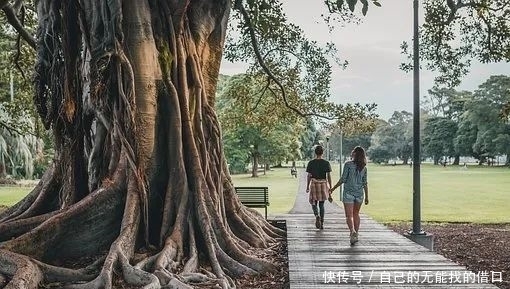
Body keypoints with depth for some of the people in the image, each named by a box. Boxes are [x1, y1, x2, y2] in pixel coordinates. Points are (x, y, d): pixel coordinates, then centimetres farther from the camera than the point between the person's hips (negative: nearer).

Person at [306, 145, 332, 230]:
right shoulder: (326, 163, -2)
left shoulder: (311, 163, -3)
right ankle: (322, 223, 12)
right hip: (323, 184, 1)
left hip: (314, 184, -1)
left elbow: (308, 176, -1)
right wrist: (330, 187, 3)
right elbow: (329, 176, -3)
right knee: (321, 204, 12)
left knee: (314, 203, 10)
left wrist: (307, 187, 8)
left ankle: (317, 216, -19)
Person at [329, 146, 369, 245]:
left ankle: (353, 231, -27)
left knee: (349, 215, -3)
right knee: (356, 214, 18)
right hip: (359, 193, 4)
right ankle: (355, 235, 22)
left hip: (348, 193, -4)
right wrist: (367, 197, 13)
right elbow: (365, 183, 5)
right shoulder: (364, 167, 3)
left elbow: (343, 179, -12)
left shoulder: (348, 164, -10)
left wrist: (333, 189, -3)